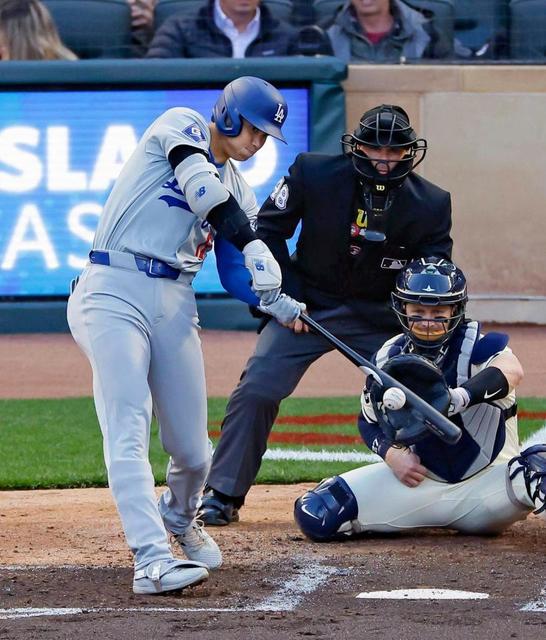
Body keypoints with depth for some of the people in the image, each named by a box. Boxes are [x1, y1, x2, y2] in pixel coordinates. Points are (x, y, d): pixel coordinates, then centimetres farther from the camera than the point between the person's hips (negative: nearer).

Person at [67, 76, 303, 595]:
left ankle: (179, 518, 37)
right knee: (128, 431, -19)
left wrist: (278, 305, -4)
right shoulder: (181, 126, 0)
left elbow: (239, 274, 15)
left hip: (174, 304, 7)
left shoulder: (238, 192, 19)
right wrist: (253, 247, -24)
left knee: (192, 448, 5)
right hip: (114, 293, -7)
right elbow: (202, 186, -18)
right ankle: (152, 558, -28)